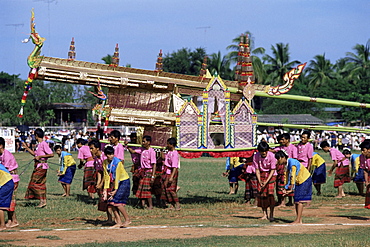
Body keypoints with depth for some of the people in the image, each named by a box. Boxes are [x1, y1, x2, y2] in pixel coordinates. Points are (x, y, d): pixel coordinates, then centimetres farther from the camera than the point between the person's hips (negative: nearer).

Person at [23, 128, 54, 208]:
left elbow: (51, 154, -20)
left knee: (35, 183, -9)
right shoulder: (39, 144, 14)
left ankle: (42, 201, -8)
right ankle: (44, 201, 13)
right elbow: (34, 154, 28)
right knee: (41, 184, 10)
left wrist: (40, 156, -18)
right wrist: (27, 148, 25)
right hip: (38, 166, 9)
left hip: (41, 166, -9)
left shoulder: (44, 144, -15)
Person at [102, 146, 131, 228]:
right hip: (114, 182, 7)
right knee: (111, 202, -4)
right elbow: (107, 177, 0)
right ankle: (119, 222, 2)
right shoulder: (105, 163, -1)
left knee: (117, 201, -17)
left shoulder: (118, 162, -20)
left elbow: (117, 177, -20)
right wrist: (105, 189, -6)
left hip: (123, 181, -7)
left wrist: (115, 190, -21)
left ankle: (127, 219, -4)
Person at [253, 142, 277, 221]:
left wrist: (266, 181, -22)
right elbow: (257, 170, -7)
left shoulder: (271, 156, -22)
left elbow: (273, 170, -15)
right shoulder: (256, 156, -15)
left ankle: (271, 215, -10)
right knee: (261, 193, -3)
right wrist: (259, 181, -17)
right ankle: (265, 214, 5)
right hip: (261, 174, 3)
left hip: (270, 174, -3)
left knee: (270, 193, -14)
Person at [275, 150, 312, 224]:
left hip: (305, 180, -9)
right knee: (296, 201, 6)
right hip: (298, 181, 9)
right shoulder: (286, 164, 4)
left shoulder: (292, 163, -24)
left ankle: (298, 220, -10)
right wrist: (285, 188, -3)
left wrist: (291, 188, -30)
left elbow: (293, 176, -28)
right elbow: (287, 176, 5)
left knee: (299, 201, -10)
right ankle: (299, 220, 8)